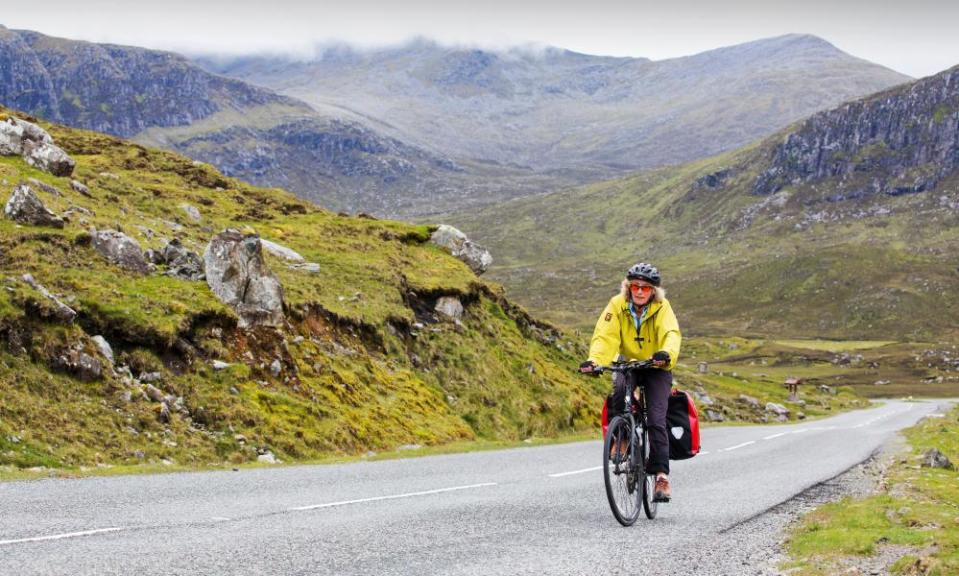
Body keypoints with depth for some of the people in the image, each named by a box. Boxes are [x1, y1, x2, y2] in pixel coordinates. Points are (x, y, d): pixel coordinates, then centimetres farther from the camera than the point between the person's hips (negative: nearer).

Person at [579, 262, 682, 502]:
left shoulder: (662, 308, -18)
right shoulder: (617, 305, -15)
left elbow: (672, 334, -35)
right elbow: (604, 336, -25)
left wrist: (667, 354, -58)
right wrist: (594, 361, -44)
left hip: (656, 368, -2)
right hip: (627, 364, 2)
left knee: (656, 420, -15)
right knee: (618, 394, -31)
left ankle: (662, 476, -12)